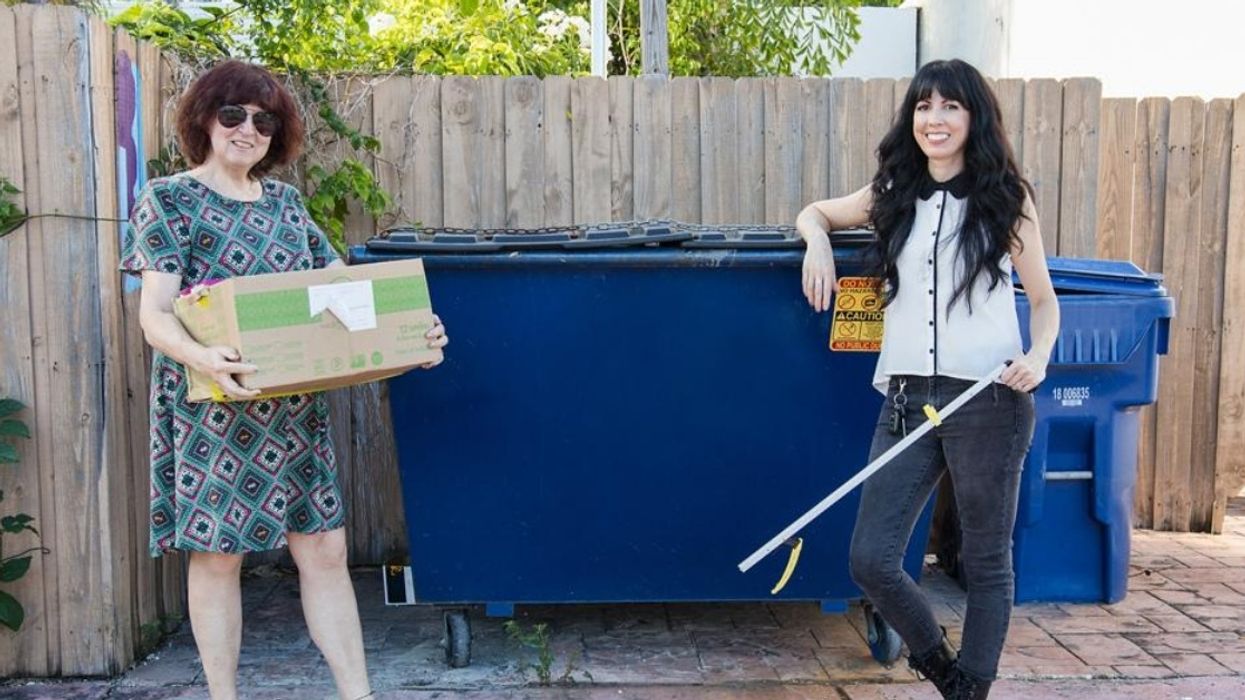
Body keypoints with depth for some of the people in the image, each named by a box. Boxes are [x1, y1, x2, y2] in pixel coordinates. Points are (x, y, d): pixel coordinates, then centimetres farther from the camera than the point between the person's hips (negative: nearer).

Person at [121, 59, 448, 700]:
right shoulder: (169, 200, -3)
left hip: (294, 408, 5)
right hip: (212, 410, -4)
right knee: (217, 554, 5)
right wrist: (203, 359, -33)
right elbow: (154, 313, -12)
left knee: (325, 550, 5)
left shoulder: (285, 201, 11)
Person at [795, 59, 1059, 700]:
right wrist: (817, 241, 2)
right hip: (906, 402, 3)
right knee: (870, 561, -2)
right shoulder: (891, 196, 12)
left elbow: (1044, 299, 10)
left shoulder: (1007, 199, 5)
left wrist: (1038, 355, -11)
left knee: (986, 562, 8)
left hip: (989, 403, -2)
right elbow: (814, 212, 27)